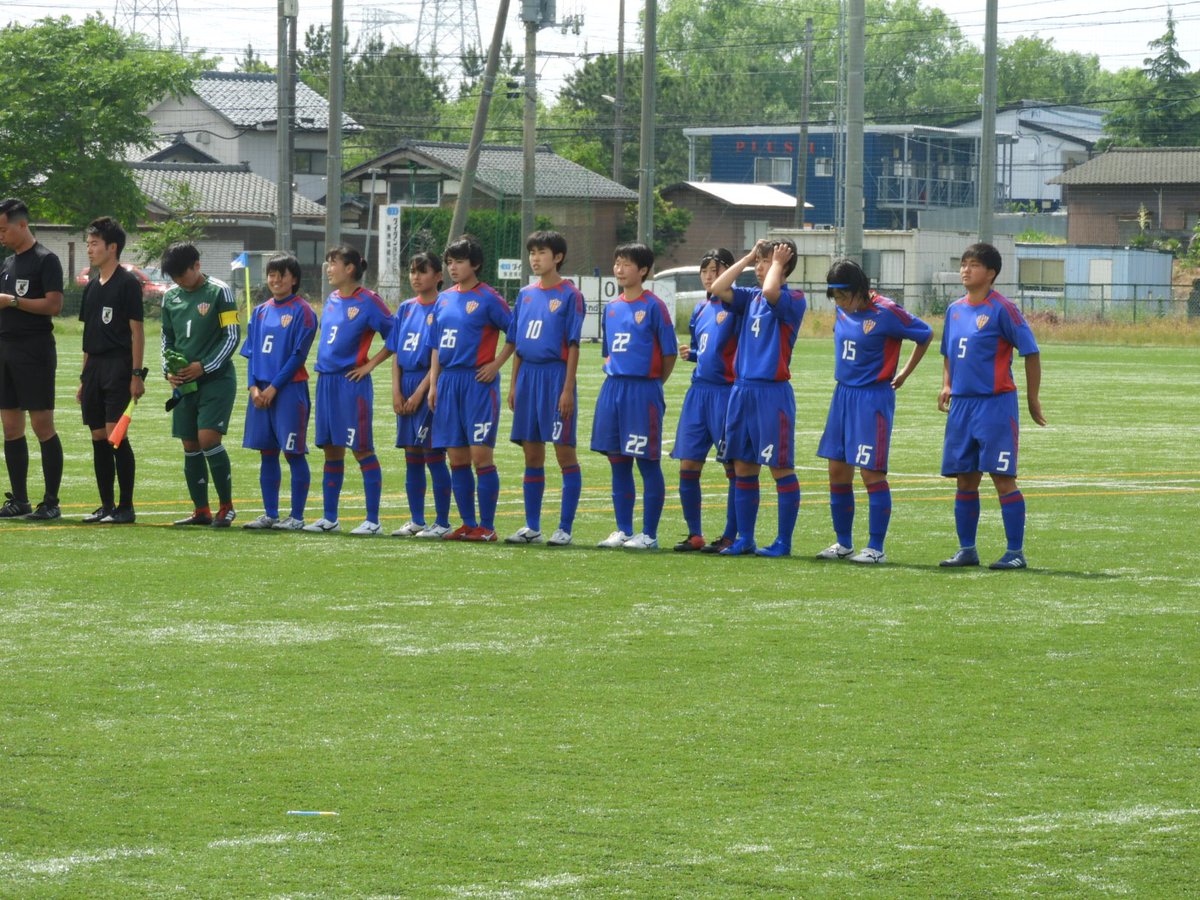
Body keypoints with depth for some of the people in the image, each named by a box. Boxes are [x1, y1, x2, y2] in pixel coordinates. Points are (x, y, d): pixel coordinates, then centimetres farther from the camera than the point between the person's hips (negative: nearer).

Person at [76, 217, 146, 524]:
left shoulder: (127, 283, -6)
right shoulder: (92, 285, 16)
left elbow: (137, 331, -10)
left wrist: (136, 374, -15)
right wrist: (84, 377, 18)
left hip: (118, 366, -8)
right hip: (95, 367, 8)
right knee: (99, 436, 7)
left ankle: (126, 507, -6)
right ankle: (106, 506, 12)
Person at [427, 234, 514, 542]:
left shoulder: (487, 298, -5)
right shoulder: (444, 299, 13)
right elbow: (436, 346, 17)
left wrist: (496, 364, -9)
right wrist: (433, 384, 10)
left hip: (478, 382, -7)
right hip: (449, 381, 7)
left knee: (480, 455, -7)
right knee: (457, 458, 7)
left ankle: (487, 527, -4)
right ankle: (468, 524, 14)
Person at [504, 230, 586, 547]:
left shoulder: (569, 295, -5)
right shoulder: (526, 295, 13)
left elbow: (573, 345, -9)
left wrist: (568, 389, -14)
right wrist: (514, 384, 11)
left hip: (556, 375, -6)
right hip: (528, 375, 6)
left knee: (564, 453, -3)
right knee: (532, 455, 10)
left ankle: (565, 528, -1)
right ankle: (532, 527, 15)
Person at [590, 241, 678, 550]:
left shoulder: (653, 306, -6)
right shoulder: (612, 308, 13)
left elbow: (669, 353, -5)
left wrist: (652, 384, 1)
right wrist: (614, 374, 10)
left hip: (643, 389, -7)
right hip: (612, 387, 7)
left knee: (647, 462, -2)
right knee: (618, 463, 9)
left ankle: (649, 534, 1)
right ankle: (623, 531, 15)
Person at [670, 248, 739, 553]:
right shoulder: (700, 310, 15)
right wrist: (691, 353, 7)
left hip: (726, 391, -7)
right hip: (698, 390, 7)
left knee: (733, 467, -1)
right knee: (688, 465, 5)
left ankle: (730, 536, 4)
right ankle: (694, 535, 14)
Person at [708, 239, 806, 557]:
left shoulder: (793, 300, -7)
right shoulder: (751, 298, 14)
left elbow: (770, 292, -27)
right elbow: (718, 289, 3)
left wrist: (777, 263, -9)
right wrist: (748, 257, 7)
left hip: (773, 391, -7)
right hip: (742, 388, 7)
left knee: (780, 468, -2)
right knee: (742, 467, 9)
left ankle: (784, 541, 3)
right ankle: (744, 539, 16)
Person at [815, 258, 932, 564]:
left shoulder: (886, 313, -14)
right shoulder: (843, 312, 5)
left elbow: (925, 335, -2)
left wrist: (904, 374, 2)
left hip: (873, 398, -7)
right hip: (843, 395, 7)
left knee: (871, 473, -7)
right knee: (837, 472, 8)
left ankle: (876, 548, -2)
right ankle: (843, 543, 19)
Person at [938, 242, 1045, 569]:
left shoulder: (1002, 308, -9)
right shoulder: (955, 309, 12)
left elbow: (1031, 352, -7)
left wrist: (1032, 399, -6)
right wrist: (947, 385, 8)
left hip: (996, 404, -7)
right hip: (962, 404, 7)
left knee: (1003, 478, -7)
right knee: (965, 479, 10)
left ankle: (1016, 552, -3)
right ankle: (967, 550, 17)